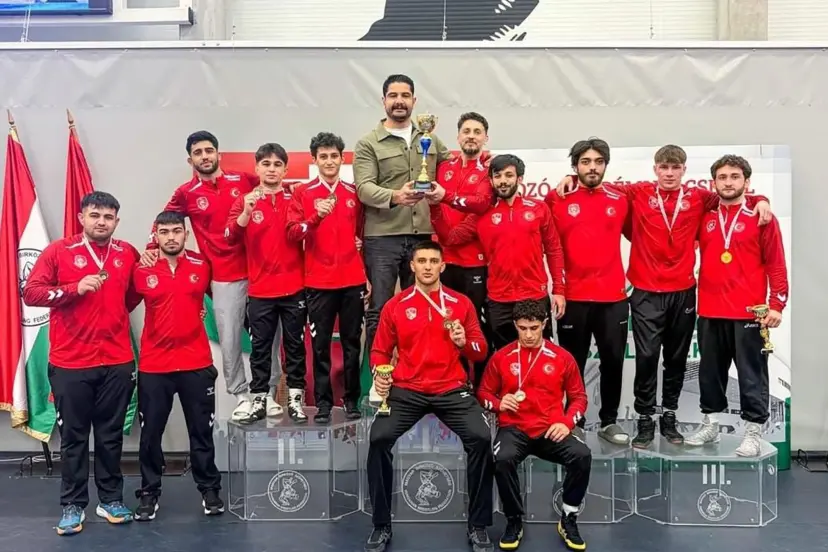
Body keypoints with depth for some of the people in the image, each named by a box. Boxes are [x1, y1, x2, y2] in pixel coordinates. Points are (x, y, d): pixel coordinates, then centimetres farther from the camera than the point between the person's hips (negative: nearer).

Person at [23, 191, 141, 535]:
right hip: (70, 363, -2)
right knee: (73, 436, 7)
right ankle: (73, 506, 19)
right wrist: (75, 289, -19)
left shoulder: (128, 254, 6)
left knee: (111, 435, 11)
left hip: (118, 362, 2)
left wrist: (114, 314, 9)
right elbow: (31, 293, -8)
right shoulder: (58, 251, -2)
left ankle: (111, 499, 24)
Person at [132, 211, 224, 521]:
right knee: (150, 433, 8)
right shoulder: (142, 270, -1)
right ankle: (149, 493, 24)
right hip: (153, 366, 0)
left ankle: (209, 489, 24)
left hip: (197, 363, 0)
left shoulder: (201, 266, 1)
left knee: (202, 431, 9)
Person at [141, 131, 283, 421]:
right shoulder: (186, 193, 3)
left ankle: (269, 393, 20)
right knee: (229, 340, 2)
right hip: (224, 277, -1)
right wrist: (151, 248, 1)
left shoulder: (245, 180, 3)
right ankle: (242, 396, 18)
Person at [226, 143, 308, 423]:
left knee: (295, 345, 8)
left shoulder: (296, 199, 4)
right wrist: (246, 212, -26)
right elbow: (231, 237, -11)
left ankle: (296, 398, 17)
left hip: (294, 287, 0)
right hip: (260, 290, 0)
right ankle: (258, 401, 15)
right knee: (260, 347, 7)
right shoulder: (245, 200, 2)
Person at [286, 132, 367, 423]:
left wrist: (368, 274, 12)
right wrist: (316, 216, -24)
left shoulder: (354, 192, 8)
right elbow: (292, 233, -7)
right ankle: (323, 402, 12)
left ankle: (352, 400, 18)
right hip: (318, 282, -2)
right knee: (321, 345, 3)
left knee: (352, 343, 8)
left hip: (353, 281, 2)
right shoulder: (303, 193, 2)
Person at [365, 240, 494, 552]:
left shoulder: (461, 303, 6)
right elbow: (380, 351, 11)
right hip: (406, 390, 0)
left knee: (481, 438, -24)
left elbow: (481, 352, 8)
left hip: (452, 389, 0)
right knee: (379, 438, -24)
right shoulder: (395, 305, 6)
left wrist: (464, 342, -13)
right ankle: (382, 526, -4)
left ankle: (478, 526, -3)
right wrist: (380, 376, -10)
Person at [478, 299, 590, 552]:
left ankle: (568, 520, -4)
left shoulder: (562, 357, 7)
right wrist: (498, 403, -9)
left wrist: (566, 422, -7)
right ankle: (514, 521, -8)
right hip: (513, 429, -1)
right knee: (503, 459, -35)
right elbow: (484, 392, 14)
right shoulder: (501, 357, 6)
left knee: (582, 455, -28)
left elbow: (578, 396, 11)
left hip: (550, 431, 1)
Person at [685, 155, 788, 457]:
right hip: (709, 312, 4)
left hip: (749, 313, -4)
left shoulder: (761, 218, -1)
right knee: (710, 372, 12)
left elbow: (776, 264, -4)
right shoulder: (705, 217, 8)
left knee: (751, 375, 2)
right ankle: (710, 425, 25)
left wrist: (777, 304, -10)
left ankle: (753, 432, 11)